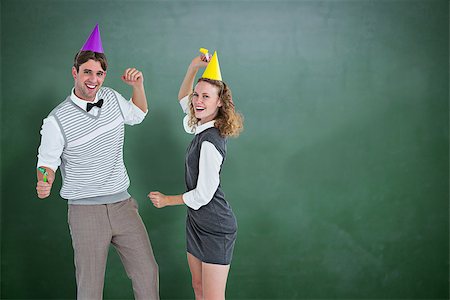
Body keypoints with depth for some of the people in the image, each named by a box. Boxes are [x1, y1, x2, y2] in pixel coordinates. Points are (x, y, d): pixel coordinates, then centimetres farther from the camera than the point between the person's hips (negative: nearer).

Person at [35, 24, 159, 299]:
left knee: (147, 272, 6)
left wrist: (139, 86, 8)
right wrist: (45, 183, -24)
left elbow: (137, 115, 24)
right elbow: (47, 162, -2)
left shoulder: (111, 97, 5)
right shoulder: (56, 120, -10)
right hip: (86, 212, -4)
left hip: (123, 204, 5)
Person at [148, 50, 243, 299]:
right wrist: (193, 68, 8)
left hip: (215, 228, -9)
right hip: (197, 222, 9)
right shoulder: (206, 127, 3)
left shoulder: (210, 142, -23)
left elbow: (203, 195, -20)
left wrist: (166, 200, -4)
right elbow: (183, 98, 23)